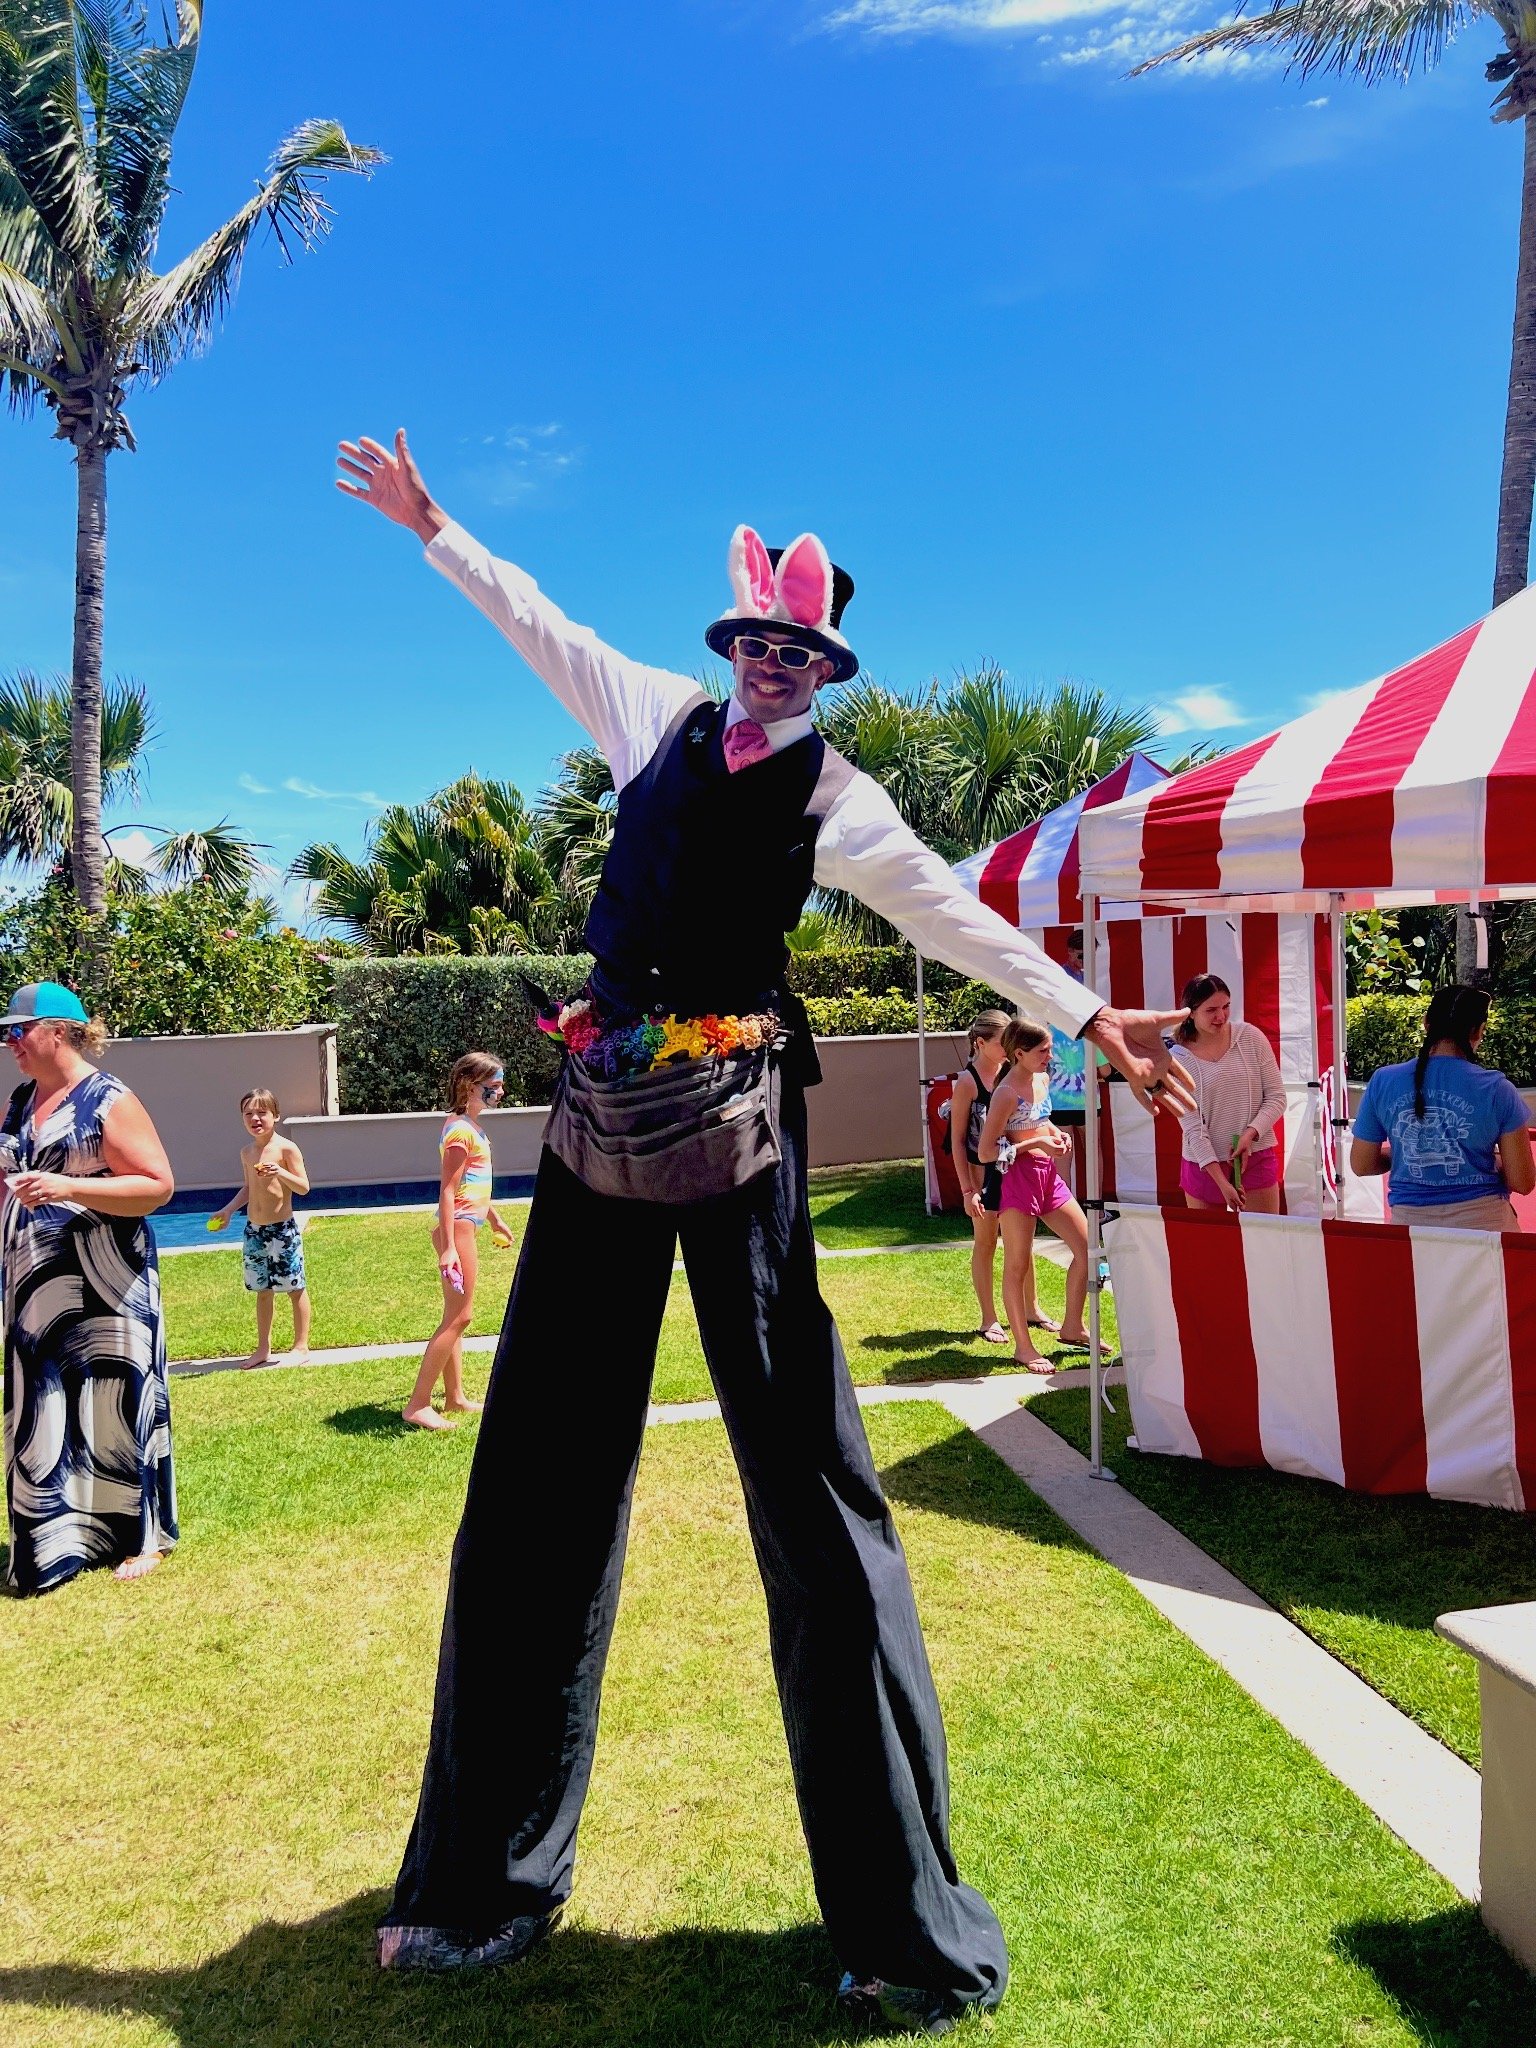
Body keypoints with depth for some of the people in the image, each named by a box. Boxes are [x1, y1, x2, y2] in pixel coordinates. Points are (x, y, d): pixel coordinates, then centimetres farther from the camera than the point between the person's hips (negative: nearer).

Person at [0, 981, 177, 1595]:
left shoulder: (109, 1101, -10)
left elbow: (159, 1185, -16)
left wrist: (67, 1187, -23)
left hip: (103, 1291, -7)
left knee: (115, 1404, 0)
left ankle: (143, 1537, 12)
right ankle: (58, 1537, 21)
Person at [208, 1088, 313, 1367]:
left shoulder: (286, 1148, -11)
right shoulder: (246, 1152, 8)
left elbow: (304, 1187, -12)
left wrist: (280, 1172, -27)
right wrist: (228, 1210, 10)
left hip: (283, 1229, -6)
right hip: (254, 1230, 6)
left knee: (295, 1288, 2)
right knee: (262, 1290, 14)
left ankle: (301, 1346, 12)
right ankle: (263, 1348, 24)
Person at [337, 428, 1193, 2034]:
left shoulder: (836, 799, 6)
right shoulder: (663, 719, 15)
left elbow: (956, 920, 3)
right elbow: (536, 623, 26)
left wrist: (1091, 1017, -4)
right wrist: (429, 526, 34)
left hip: (737, 1116, -3)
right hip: (603, 1113, 4)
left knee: (804, 1477, -5)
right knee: (540, 1473, 7)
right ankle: (487, 1877, 24)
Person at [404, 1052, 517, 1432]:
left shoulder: (470, 1126, 14)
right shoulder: (461, 1130, -16)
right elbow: (447, 1191, -21)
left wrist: (494, 1218, 33)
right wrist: (448, 1248, -25)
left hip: (466, 1225, 10)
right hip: (458, 1226, -10)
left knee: (457, 1316, 15)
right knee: (459, 1317, -8)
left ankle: (455, 1397, 23)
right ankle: (417, 1405, -6)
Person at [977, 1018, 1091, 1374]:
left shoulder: (1043, 1080, 7)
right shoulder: (1007, 1093, -18)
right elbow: (986, 1152, -18)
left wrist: (1057, 1133, 5)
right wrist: (1038, 1143, -20)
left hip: (1049, 1174, 9)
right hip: (1018, 1176, -9)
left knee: (1086, 1245, 9)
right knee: (1017, 1264, 1)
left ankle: (1073, 1328, 23)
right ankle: (1023, 1347, 12)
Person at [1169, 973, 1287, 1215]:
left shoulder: (1251, 1037, -3)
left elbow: (1277, 1097, 1)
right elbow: (1192, 1128, -10)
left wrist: (1250, 1134, -17)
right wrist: (1221, 1182, -16)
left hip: (1256, 1158, 1)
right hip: (1204, 1163, -1)